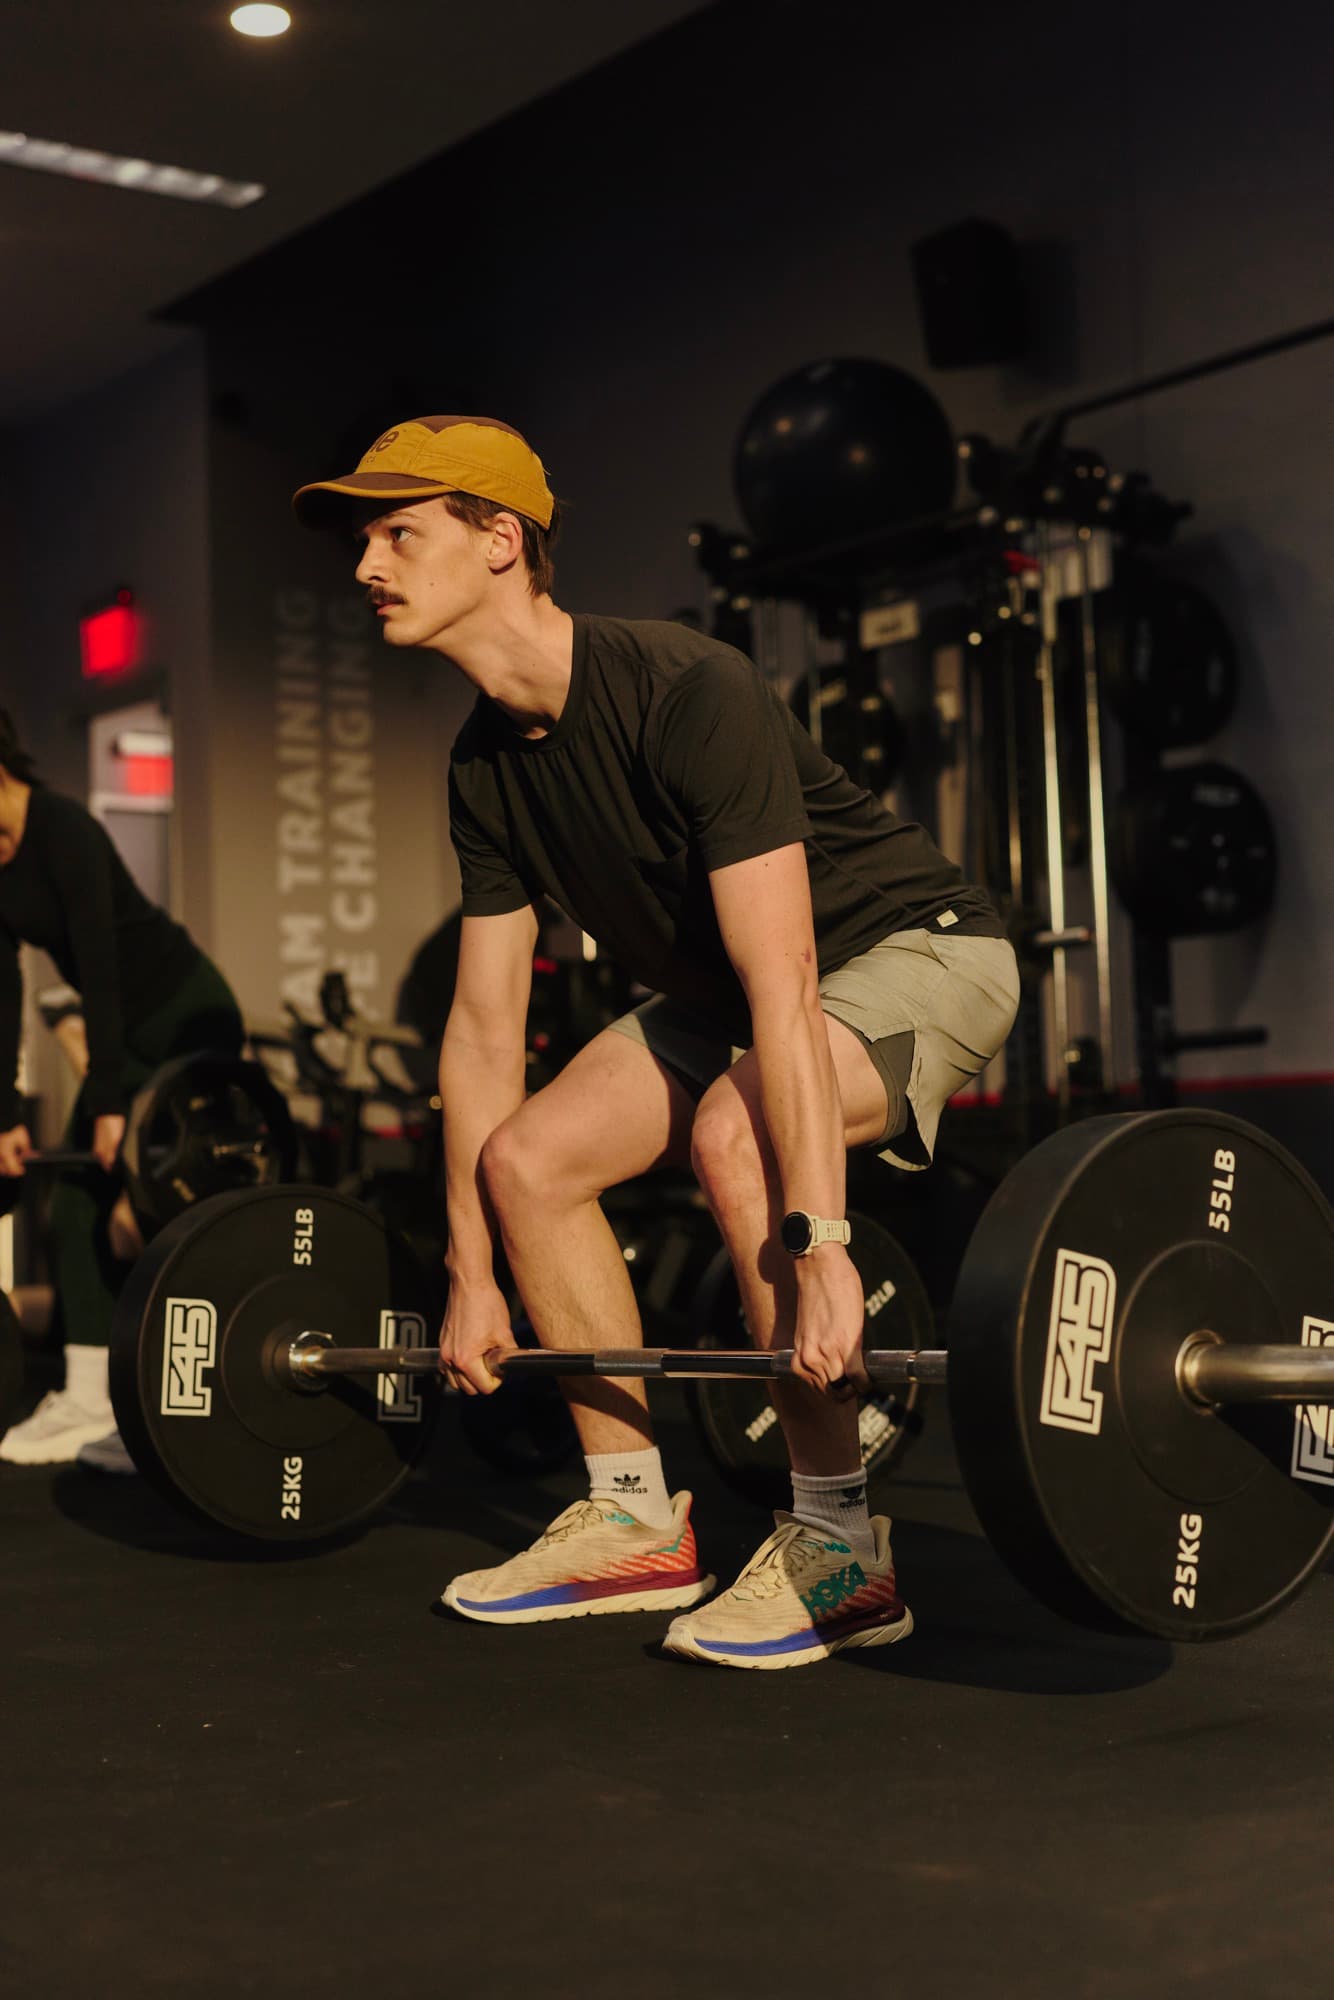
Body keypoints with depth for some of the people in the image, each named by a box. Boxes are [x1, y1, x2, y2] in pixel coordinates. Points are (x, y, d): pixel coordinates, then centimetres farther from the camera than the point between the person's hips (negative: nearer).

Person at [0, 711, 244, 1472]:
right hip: (132, 1028, 9)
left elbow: (98, 963, -28)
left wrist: (110, 1103, -29)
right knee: (78, 1206, 5)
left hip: (190, 1014, -9)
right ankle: (89, 1402, 12)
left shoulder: (62, 828, -23)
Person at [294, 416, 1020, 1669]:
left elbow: (785, 992, -36)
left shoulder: (688, 698, -30)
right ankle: (635, 1528, 7)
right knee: (528, 1156, -5)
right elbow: (483, 1028, 0)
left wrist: (818, 1247, -42)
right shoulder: (487, 766, -4)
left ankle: (839, 1552, -21)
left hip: (917, 949, -8)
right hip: (727, 986, 8)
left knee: (734, 1133, -35)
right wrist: (470, 1278, 1)